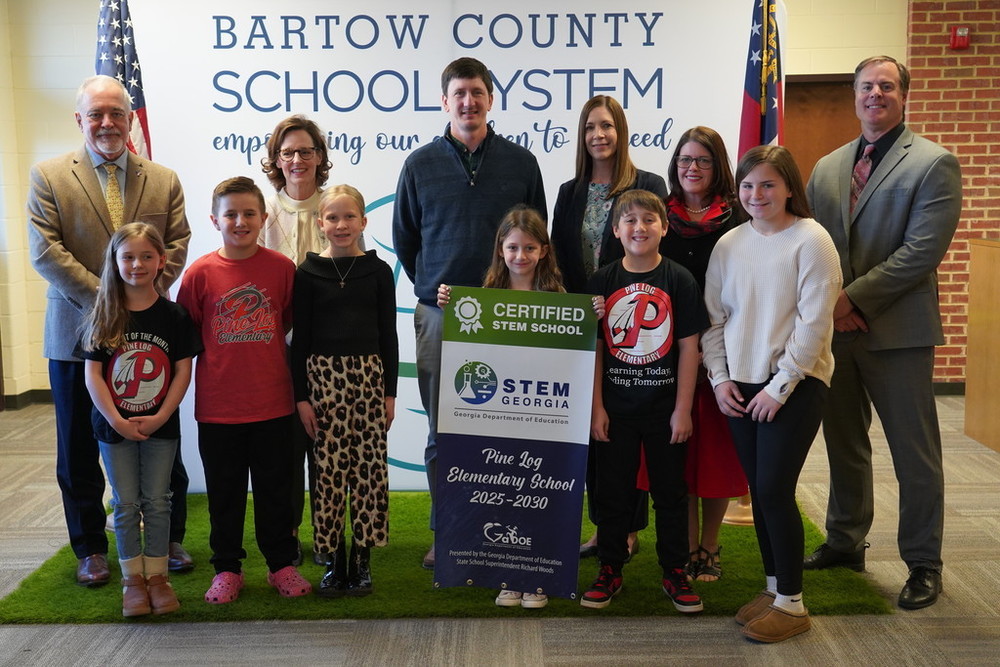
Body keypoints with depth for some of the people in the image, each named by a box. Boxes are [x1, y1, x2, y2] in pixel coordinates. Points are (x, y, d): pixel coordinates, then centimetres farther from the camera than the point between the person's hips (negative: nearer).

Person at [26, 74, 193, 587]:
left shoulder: (164, 180, 8)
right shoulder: (49, 177, 1)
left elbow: (177, 244, 1)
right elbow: (45, 251, -8)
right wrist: (103, 299, -16)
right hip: (78, 333, -1)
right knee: (80, 451, 9)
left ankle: (169, 540, 26)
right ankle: (90, 549, 25)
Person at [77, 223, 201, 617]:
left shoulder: (173, 316, -4)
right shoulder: (103, 317, -4)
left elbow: (183, 371, -5)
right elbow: (92, 374, -6)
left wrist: (160, 416, -14)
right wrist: (117, 420, -15)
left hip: (161, 426, 0)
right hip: (114, 426, 0)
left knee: (157, 502, 8)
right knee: (125, 504, 8)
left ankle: (157, 575, 20)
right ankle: (133, 579, 19)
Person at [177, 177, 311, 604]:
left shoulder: (282, 267, -3)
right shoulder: (200, 273, -4)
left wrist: (259, 349, 2)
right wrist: (224, 354, 0)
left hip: (272, 402, 0)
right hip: (217, 405, 0)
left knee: (275, 487, 11)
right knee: (224, 490, 12)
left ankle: (281, 564, 26)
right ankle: (227, 568, 26)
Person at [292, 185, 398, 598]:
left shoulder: (378, 271, 5)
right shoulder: (308, 273, 3)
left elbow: (389, 334, 6)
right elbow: (300, 336, 3)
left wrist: (390, 391, 2)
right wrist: (301, 395, -2)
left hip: (370, 375, 1)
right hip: (323, 376, 0)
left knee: (369, 468, 1)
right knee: (328, 468, 1)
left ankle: (362, 560, 13)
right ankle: (334, 560, 14)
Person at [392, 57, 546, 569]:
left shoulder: (520, 162, 6)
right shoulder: (420, 165, 6)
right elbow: (404, 239, 15)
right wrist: (432, 289, 11)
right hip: (439, 315, 1)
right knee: (441, 432, 6)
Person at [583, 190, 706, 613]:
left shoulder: (679, 280, -4)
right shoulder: (602, 282, 0)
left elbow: (688, 348, -4)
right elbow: (593, 348, 1)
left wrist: (683, 409, -7)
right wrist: (596, 406, -4)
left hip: (664, 408, -1)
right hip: (615, 408, 1)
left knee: (670, 492, 10)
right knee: (613, 492, 10)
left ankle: (675, 573, 24)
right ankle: (609, 571, 24)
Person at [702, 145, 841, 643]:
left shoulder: (810, 241, -9)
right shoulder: (729, 245, 6)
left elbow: (814, 323, -13)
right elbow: (714, 317, 9)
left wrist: (780, 387, -14)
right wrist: (719, 378, -1)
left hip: (795, 385, -5)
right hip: (740, 386, 5)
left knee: (774, 489, -7)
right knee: (758, 490, 10)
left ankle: (791, 603, 9)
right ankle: (773, 586, 26)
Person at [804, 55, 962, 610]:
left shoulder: (934, 163, -4)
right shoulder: (827, 167, 13)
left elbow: (922, 251, -14)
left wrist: (853, 298, -17)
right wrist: (825, 303, -6)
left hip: (897, 330, -5)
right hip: (834, 329, 5)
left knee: (915, 455, 4)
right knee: (843, 444, 17)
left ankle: (923, 564, 18)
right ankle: (845, 541, 33)